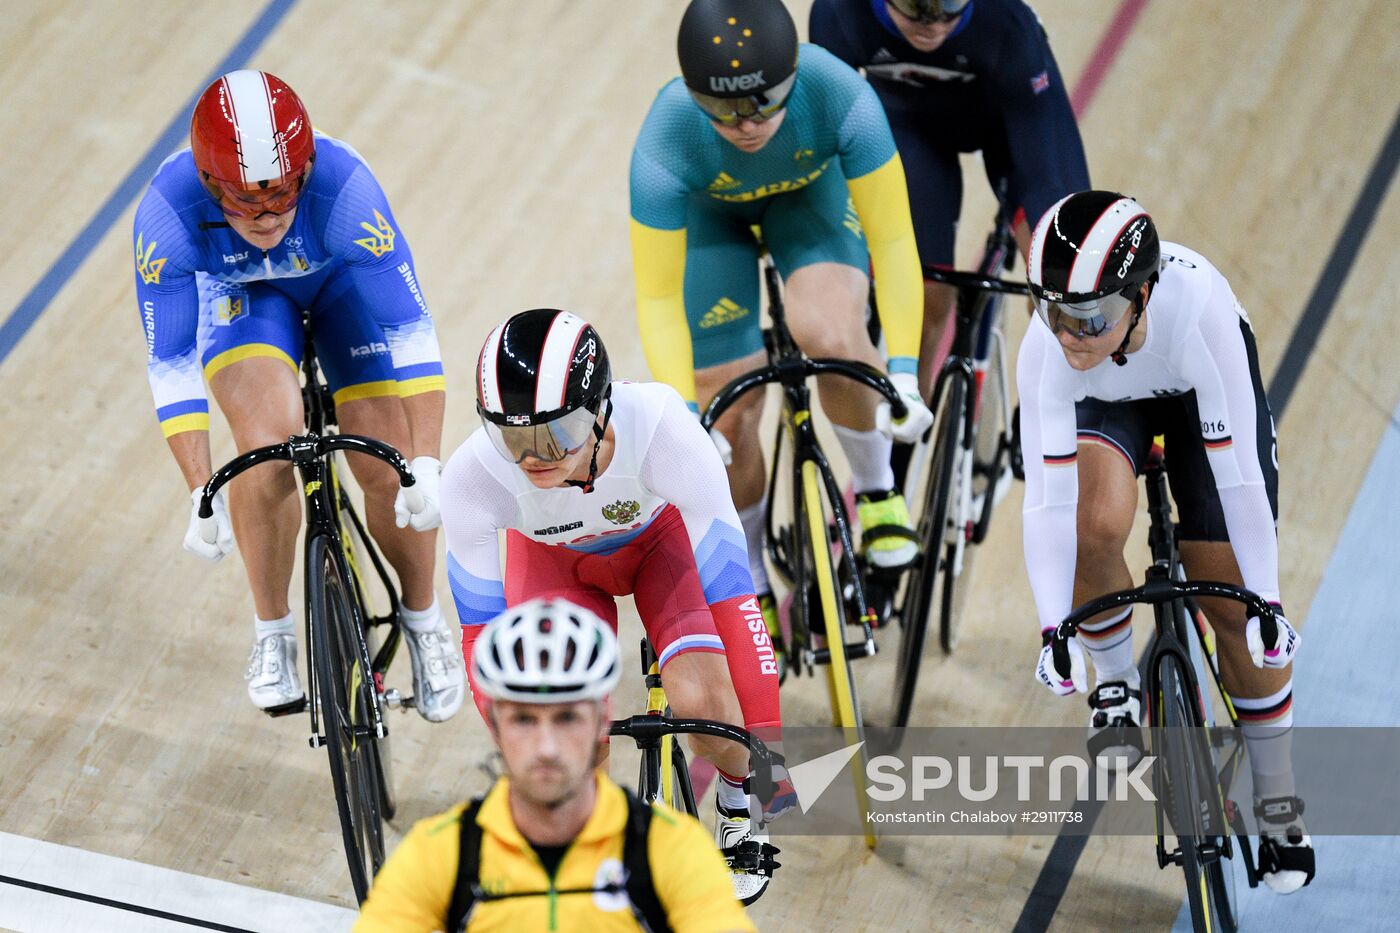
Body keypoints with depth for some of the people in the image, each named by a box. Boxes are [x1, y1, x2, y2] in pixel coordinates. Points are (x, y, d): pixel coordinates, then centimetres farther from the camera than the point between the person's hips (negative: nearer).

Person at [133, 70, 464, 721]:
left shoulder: (344, 186, -39)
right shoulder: (168, 212, -36)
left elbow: (410, 331, -36)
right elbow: (171, 362, -31)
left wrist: (427, 465, -41)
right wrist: (202, 494, -36)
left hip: (342, 278, 0)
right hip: (237, 291, 0)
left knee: (388, 468, -12)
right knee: (268, 441, -25)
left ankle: (424, 620, 17)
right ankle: (272, 636, -4)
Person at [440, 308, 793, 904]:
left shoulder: (660, 427, -42)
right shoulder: (472, 477, -37)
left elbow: (725, 586, -36)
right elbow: (481, 621, -21)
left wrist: (768, 748, -33)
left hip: (661, 535, -1)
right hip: (551, 556, 1)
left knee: (702, 703, -24)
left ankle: (736, 799, 12)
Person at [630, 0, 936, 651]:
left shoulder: (840, 96, -40)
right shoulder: (664, 145, -39)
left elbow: (892, 239, -33)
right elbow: (657, 297, -31)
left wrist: (903, 372, -40)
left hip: (813, 191, 0)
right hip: (709, 212, 1)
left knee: (830, 334, -30)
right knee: (728, 421, -2)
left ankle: (876, 487, 0)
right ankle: (752, 591, 24)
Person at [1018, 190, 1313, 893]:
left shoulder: (1199, 310, -42)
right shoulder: (1047, 353, -37)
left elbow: (1237, 472, -36)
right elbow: (1048, 503, -32)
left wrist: (1266, 604, -32)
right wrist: (1054, 631, -37)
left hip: (1199, 392, -1)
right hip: (1103, 404, 1)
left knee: (1232, 603, -3)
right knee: (1098, 526, -30)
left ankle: (1279, 807, 14)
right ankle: (1118, 684, -1)